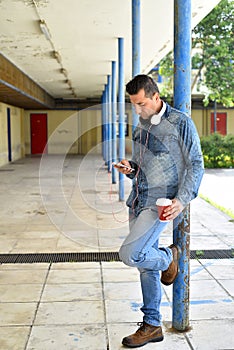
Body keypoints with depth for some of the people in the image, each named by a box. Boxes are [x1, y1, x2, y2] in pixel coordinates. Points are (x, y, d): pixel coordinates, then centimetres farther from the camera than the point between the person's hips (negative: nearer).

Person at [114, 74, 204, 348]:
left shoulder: (180, 123, -7)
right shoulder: (141, 127, 14)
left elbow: (195, 165, -8)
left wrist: (182, 199, -19)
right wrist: (129, 169, 0)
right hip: (138, 202, 7)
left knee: (129, 254, -20)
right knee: (146, 266, 12)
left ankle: (168, 257, 12)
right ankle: (152, 326, 25)